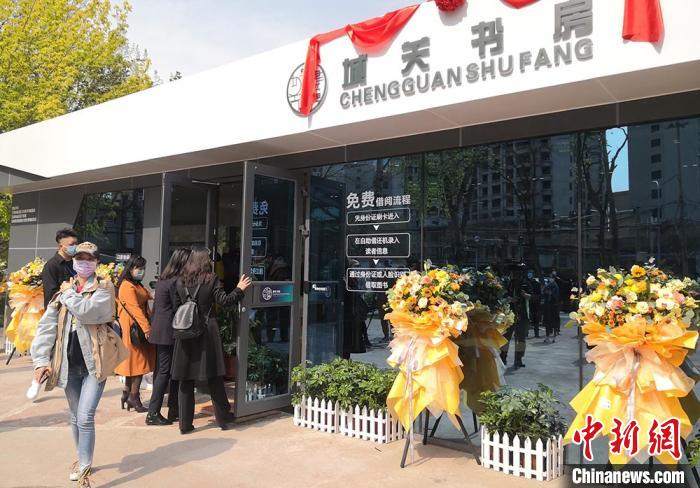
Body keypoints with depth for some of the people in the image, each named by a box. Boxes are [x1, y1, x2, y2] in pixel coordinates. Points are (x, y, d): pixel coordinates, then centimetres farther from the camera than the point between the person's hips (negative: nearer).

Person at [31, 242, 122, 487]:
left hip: (94, 363, -5)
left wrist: (69, 294, -8)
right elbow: (47, 325, 1)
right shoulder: (65, 289, 8)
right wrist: (41, 359, -8)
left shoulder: (104, 287, -4)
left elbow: (87, 311, -24)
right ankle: (82, 459, 38)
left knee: (85, 417, -12)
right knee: (75, 418, 18)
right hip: (69, 365, 5)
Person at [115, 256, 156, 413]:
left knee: (134, 362, 15)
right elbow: (135, 309, -25)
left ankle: (127, 394, 23)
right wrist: (146, 328, -31)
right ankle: (134, 397, 3)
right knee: (139, 361, -4)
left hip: (140, 328, 10)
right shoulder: (127, 287, -16)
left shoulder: (137, 285, 17)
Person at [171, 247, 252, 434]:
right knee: (214, 378, 8)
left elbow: (176, 306, 7)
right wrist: (239, 289, 2)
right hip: (207, 333, -3)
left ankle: (185, 423, 12)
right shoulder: (211, 280, -6)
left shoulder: (180, 281, 4)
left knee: (186, 380, 8)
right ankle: (223, 418, 17)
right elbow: (224, 301, -10)